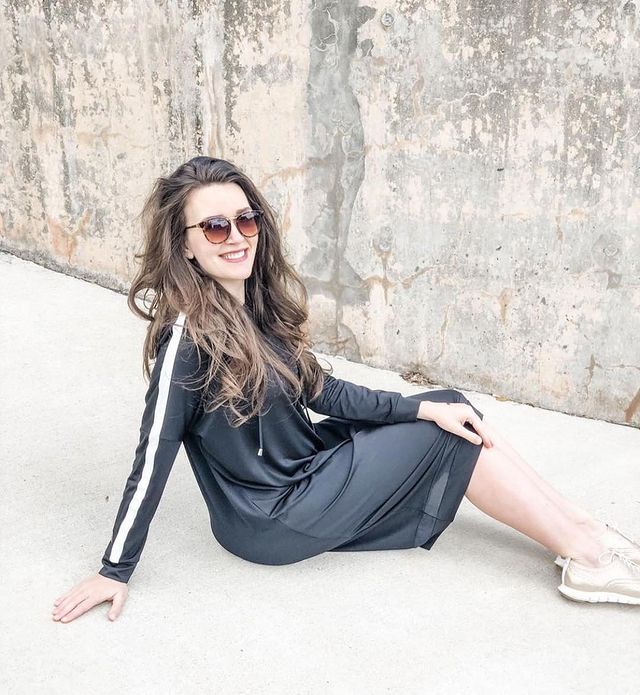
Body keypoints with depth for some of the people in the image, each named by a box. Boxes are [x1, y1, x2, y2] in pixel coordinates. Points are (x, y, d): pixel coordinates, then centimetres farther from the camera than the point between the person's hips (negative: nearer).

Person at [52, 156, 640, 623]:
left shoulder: (258, 302, -1)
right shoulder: (188, 333, -25)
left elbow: (321, 391, 3)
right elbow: (154, 457, -21)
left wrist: (424, 407, -3)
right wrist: (116, 569, -15)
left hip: (304, 467, 7)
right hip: (274, 521, -7)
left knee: (454, 412, 0)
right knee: (451, 438, -8)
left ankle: (587, 531, 5)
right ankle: (592, 560, 2)